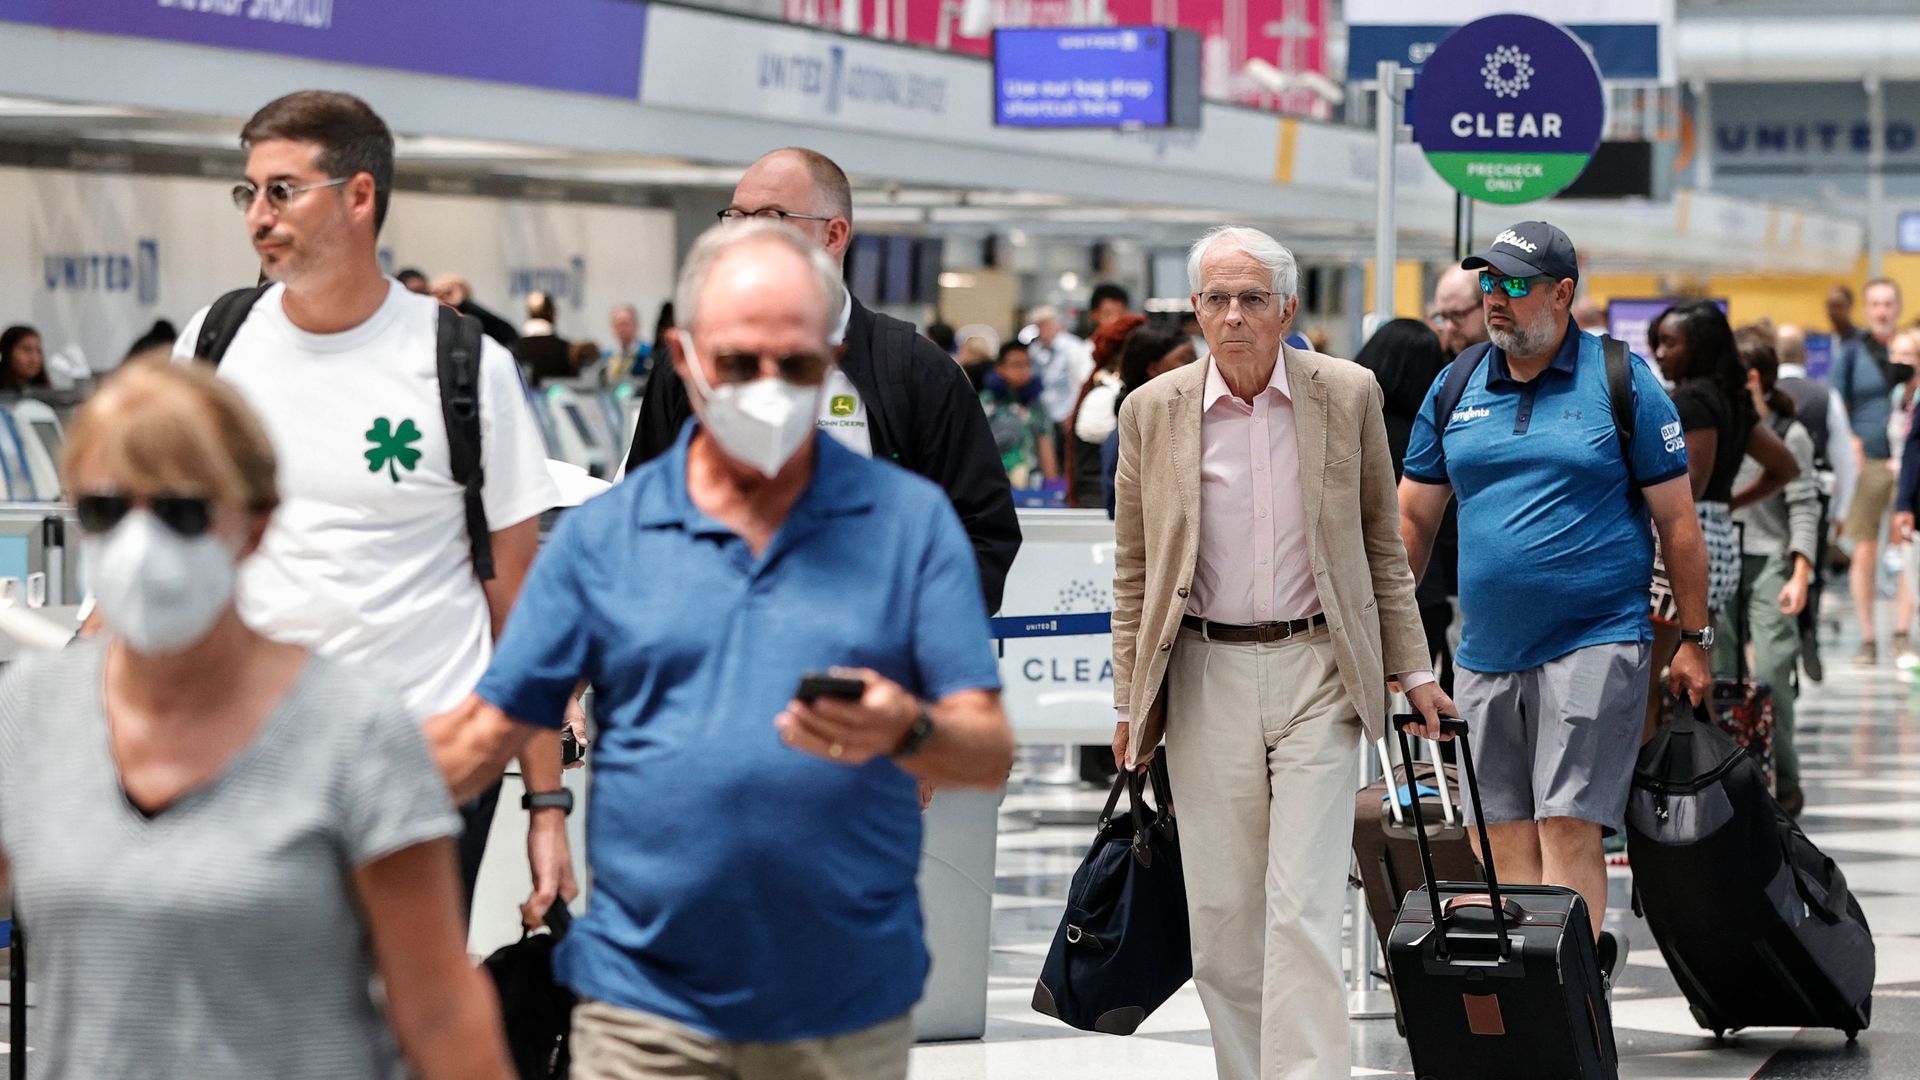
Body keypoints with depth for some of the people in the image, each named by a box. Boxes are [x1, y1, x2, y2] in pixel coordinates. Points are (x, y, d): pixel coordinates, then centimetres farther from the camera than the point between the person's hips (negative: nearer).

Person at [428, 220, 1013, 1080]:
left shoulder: (910, 520, 3)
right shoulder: (602, 535, 5)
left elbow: (990, 754, -2)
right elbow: (484, 734, 4)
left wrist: (905, 729, -24)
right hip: (646, 1004, 0)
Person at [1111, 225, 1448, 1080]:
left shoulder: (1348, 397, 1)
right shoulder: (1152, 413, 2)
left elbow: (1381, 544, 10)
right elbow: (1134, 570, 8)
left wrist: (1410, 668, 9)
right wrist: (1129, 704, 5)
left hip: (1317, 673, -1)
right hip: (1206, 679, 1)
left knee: (1305, 911, -9)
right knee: (1221, 912, 4)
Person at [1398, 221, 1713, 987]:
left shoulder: (1623, 384, -1)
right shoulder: (1456, 387, 10)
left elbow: (1677, 520, 1)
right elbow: (1413, 519, 15)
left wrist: (1695, 641, 0)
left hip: (1595, 643, -5)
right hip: (1486, 653, 5)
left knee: (1568, 828, -13)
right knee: (1503, 835, 5)